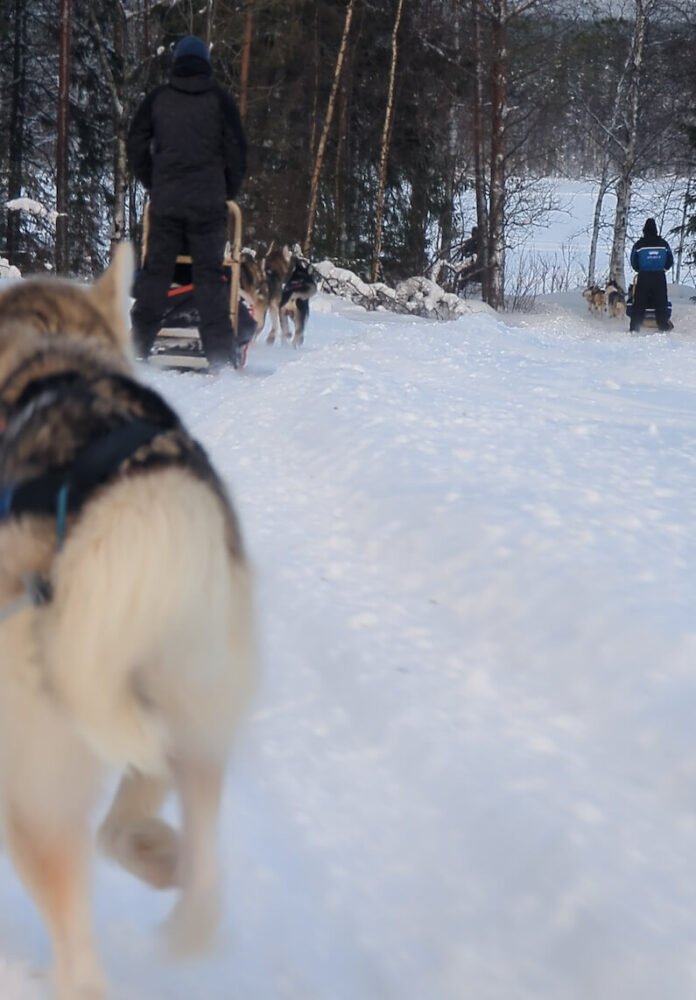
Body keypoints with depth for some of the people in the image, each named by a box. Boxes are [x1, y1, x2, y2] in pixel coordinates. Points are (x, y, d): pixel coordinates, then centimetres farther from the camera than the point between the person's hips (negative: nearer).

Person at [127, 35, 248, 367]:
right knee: (209, 274, -1)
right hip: (208, 201, -1)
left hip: (165, 199, 1)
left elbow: (135, 145, 7)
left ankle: (138, 345, 6)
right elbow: (236, 147, 0)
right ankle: (220, 351, -6)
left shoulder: (158, 98, 7)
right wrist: (229, 190, 11)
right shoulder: (218, 98, 2)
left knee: (155, 271, 7)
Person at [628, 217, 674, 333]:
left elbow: (633, 263, 3)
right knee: (661, 303, 9)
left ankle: (635, 328, -1)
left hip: (643, 277, -1)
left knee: (639, 303, 3)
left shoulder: (639, 244, -4)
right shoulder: (663, 243, 1)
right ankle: (663, 326, 8)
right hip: (660, 277, 1)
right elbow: (670, 262, 8)